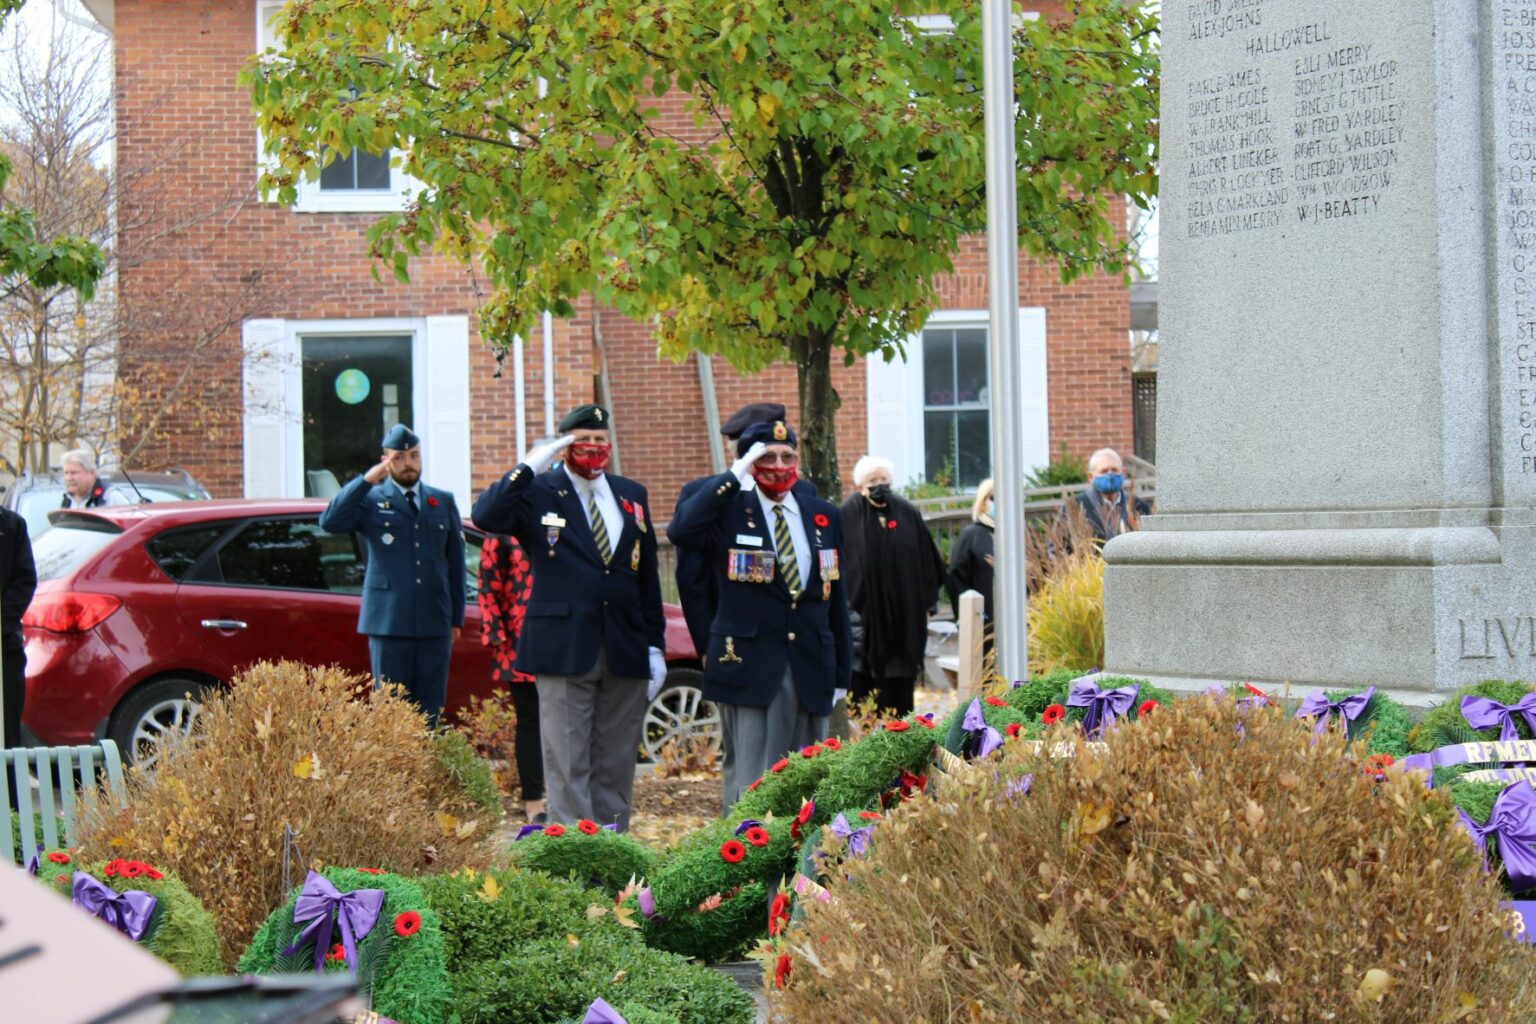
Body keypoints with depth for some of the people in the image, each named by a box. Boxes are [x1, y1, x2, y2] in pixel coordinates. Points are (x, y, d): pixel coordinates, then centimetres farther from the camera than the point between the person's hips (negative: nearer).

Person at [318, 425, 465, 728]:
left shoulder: (444, 502, 15)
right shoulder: (371, 500, 4)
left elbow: (455, 563, 16)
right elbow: (329, 522, -14)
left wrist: (457, 618, 11)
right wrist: (366, 481, -16)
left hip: (434, 624, 3)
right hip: (388, 623, -3)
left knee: (430, 711, 4)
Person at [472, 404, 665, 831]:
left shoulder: (632, 496, 15)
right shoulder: (538, 492, 1)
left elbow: (648, 576, 16)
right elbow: (485, 517, -18)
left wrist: (655, 646, 12)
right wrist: (528, 466, -19)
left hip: (625, 652, 5)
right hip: (565, 649, -4)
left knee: (617, 764, 9)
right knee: (568, 764, -4)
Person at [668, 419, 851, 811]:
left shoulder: (825, 516, 12)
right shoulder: (729, 510, -2)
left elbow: (835, 597, 14)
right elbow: (680, 532, -24)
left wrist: (840, 673, 12)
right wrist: (733, 478, -21)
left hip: (811, 673, 4)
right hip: (749, 669, -4)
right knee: (749, 784, -5)